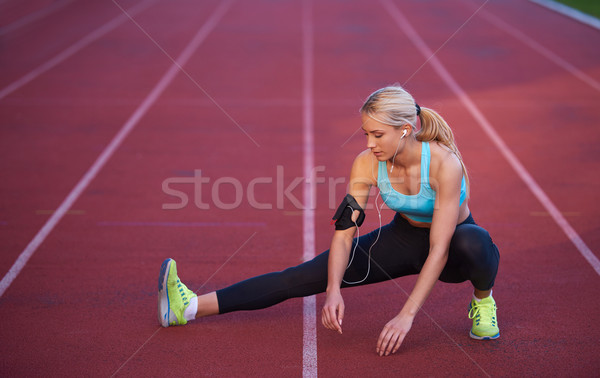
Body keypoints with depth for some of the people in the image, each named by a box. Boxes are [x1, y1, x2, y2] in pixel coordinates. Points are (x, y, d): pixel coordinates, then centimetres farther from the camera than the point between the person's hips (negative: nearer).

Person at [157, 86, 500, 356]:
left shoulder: (444, 164, -33)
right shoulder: (368, 164, -19)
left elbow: (439, 249, -34)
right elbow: (344, 232, -18)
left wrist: (407, 315, -39)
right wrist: (333, 291, -34)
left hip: (454, 245, -3)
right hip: (404, 237, 3)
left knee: (472, 242, -43)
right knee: (306, 276, -11)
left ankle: (483, 299, -6)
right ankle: (190, 308, -15)